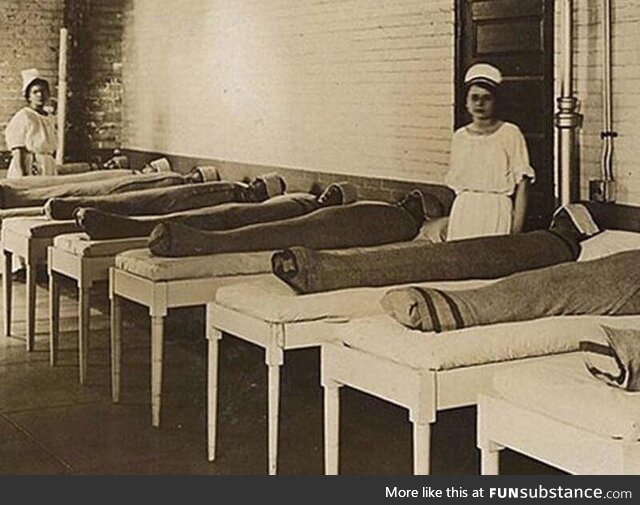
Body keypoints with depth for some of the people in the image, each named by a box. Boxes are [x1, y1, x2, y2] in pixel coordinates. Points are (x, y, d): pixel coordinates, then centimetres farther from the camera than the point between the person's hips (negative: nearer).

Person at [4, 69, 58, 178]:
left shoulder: (50, 119, 14)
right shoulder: (22, 117, -6)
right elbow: (17, 153, -10)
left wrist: (54, 177, 16)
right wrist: (21, 179, -17)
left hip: (48, 172, 7)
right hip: (28, 171, -7)